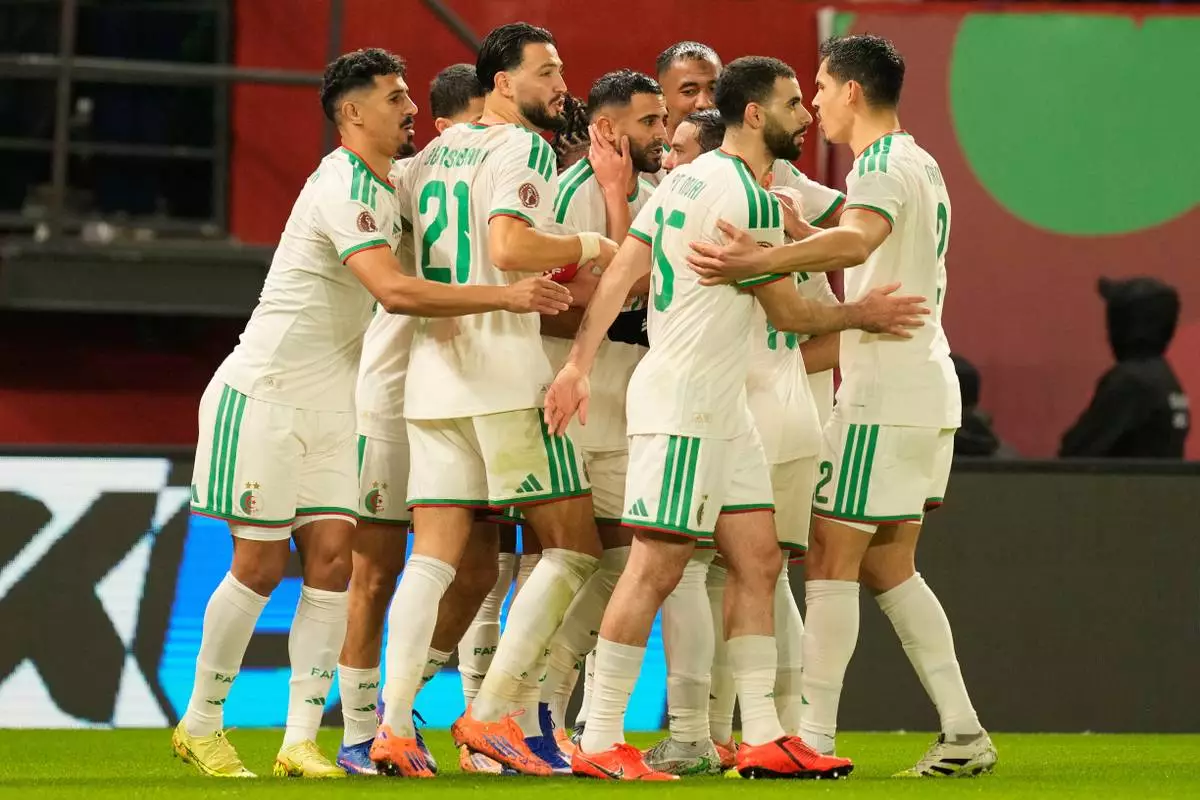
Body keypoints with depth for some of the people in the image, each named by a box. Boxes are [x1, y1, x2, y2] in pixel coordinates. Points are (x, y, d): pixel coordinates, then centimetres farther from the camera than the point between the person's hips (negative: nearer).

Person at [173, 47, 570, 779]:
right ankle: (201, 724, 10)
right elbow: (393, 290, -30)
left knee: (332, 556, -2)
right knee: (261, 564, -4)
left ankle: (302, 740, -4)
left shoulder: (385, 187, 12)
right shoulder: (343, 189, -19)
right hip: (266, 392, -8)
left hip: (327, 402, 8)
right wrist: (507, 297, -32)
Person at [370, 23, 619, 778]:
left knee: (435, 553, 5)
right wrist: (590, 246, -7)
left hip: (433, 369, 7)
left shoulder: (431, 156, 17)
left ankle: (396, 725, -6)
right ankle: (493, 711, -7)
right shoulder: (523, 148, -7)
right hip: (505, 371, -7)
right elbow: (510, 246, -22)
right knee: (574, 545, 0)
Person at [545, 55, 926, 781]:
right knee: (657, 568, -9)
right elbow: (788, 312, -7)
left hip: (720, 407, 10)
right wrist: (864, 314, 8)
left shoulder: (687, 178, 13)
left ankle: (763, 738, 9)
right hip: (684, 402, -10)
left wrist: (579, 362, 4)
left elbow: (621, 273, 7)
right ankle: (600, 743, -7)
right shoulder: (750, 198, -15)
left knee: (758, 561, 8)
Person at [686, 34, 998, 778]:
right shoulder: (922, 166, 17)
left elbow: (855, 242, -36)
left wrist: (761, 260, -50)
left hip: (882, 395, -10)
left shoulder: (885, 168, -14)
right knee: (889, 568, 13)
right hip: (927, 386, 10)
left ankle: (814, 737, -10)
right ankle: (963, 735, 9)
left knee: (832, 559, -7)